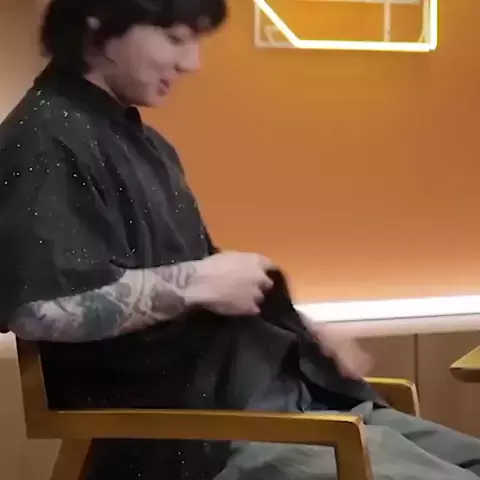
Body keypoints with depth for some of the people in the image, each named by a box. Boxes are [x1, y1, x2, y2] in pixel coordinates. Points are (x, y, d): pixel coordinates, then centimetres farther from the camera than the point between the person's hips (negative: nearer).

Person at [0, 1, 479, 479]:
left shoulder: (137, 140, 20)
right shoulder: (46, 144, -10)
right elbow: (39, 307, -26)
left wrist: (305, 334, 10)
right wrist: (201, 281, -18)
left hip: (267, 390, 10)